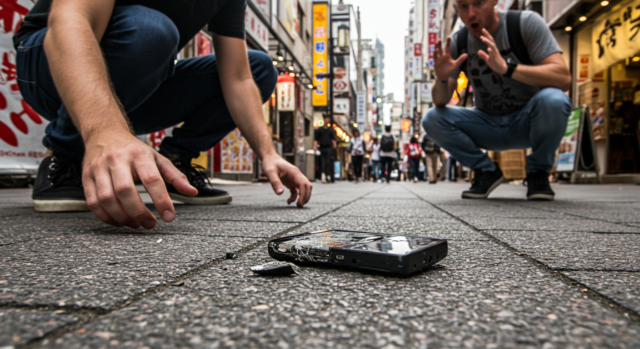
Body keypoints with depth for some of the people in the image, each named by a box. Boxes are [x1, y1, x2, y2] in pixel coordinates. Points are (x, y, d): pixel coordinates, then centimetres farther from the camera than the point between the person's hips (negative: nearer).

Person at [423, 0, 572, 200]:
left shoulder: (526, 23, -14)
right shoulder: (457, 42, -5)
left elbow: (563, 78, -26)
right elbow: (440, 102, -5)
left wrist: (506, 68, -40)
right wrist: (442, 79, -28)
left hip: (527, 123, -3)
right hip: (488, 128, 3)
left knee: (552, 99, -34)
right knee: (432, 119, -18)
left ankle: (538, 172, -7)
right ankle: (487, 171, 2)